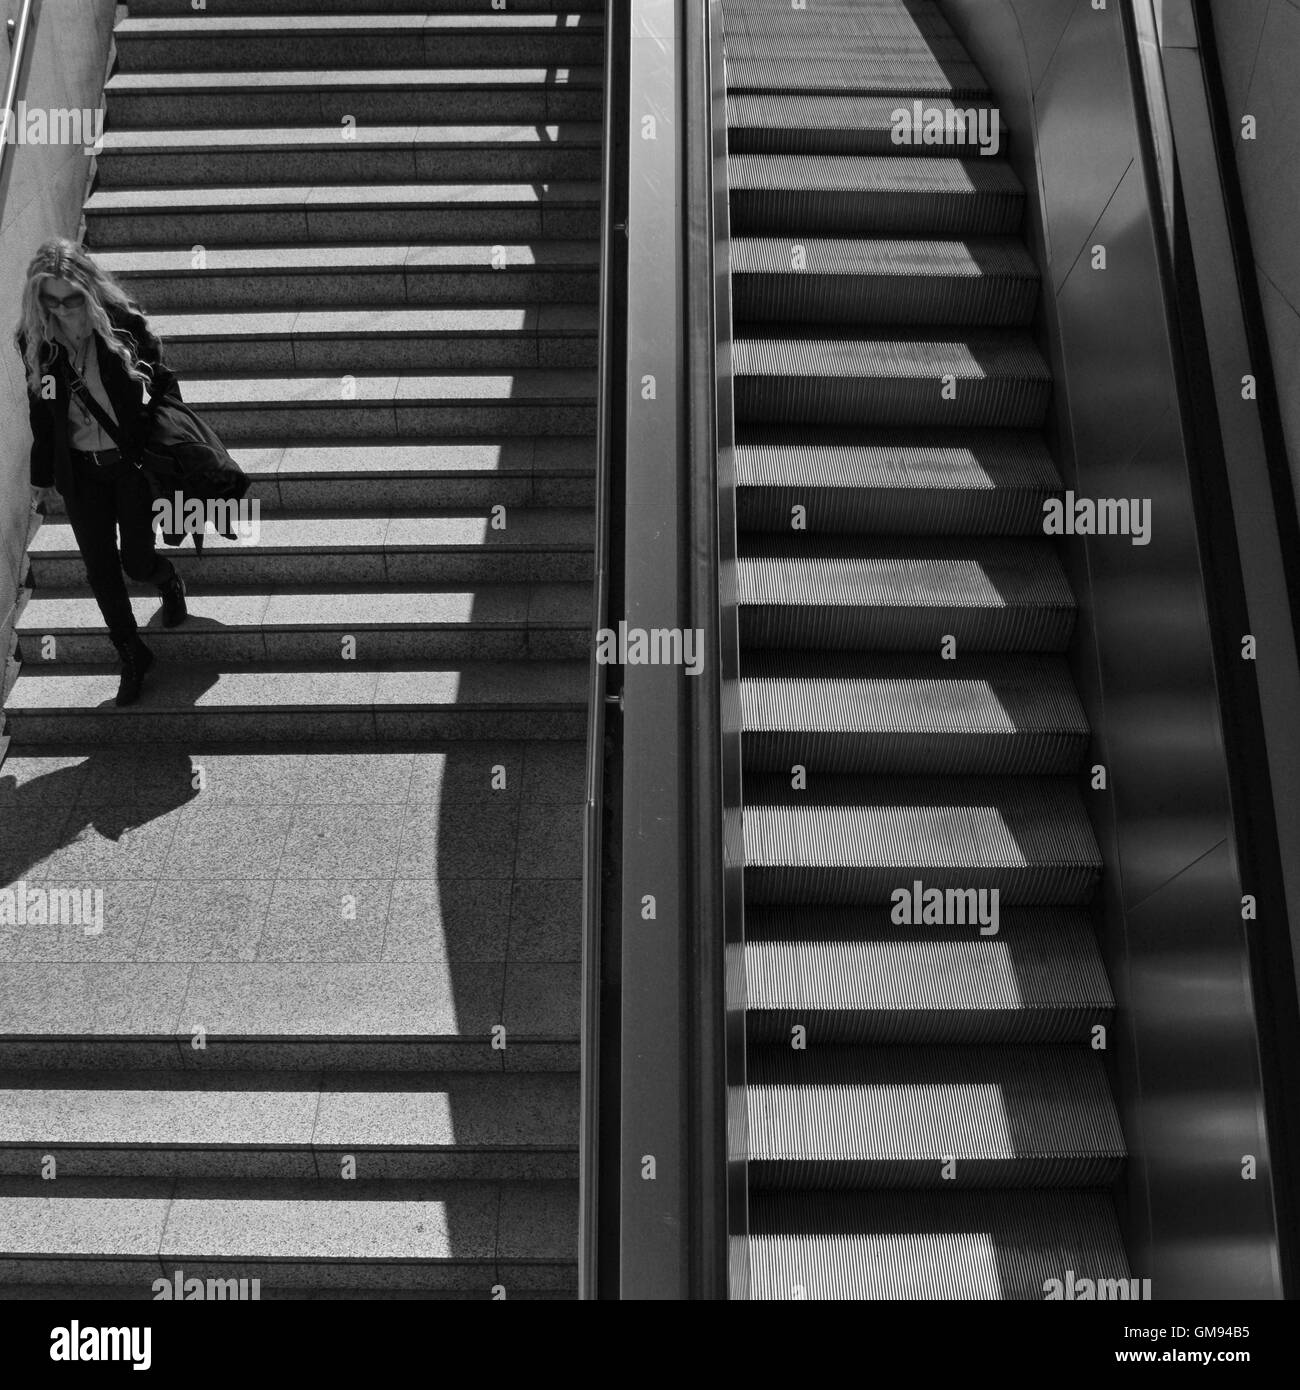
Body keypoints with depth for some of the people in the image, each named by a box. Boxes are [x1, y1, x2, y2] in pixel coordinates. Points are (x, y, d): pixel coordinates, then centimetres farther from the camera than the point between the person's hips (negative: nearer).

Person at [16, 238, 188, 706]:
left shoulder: (124, 325, -15)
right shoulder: (35, 343, -7)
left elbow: (164, 385, -5)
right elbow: (41, 412, 6)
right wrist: (41, 475, 13)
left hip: (135, 459, -3)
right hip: (80, 472, 3)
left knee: (137, 561, 1)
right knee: (99, 569, 4)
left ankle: (169, 581, 41)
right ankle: (131, 656, 23)